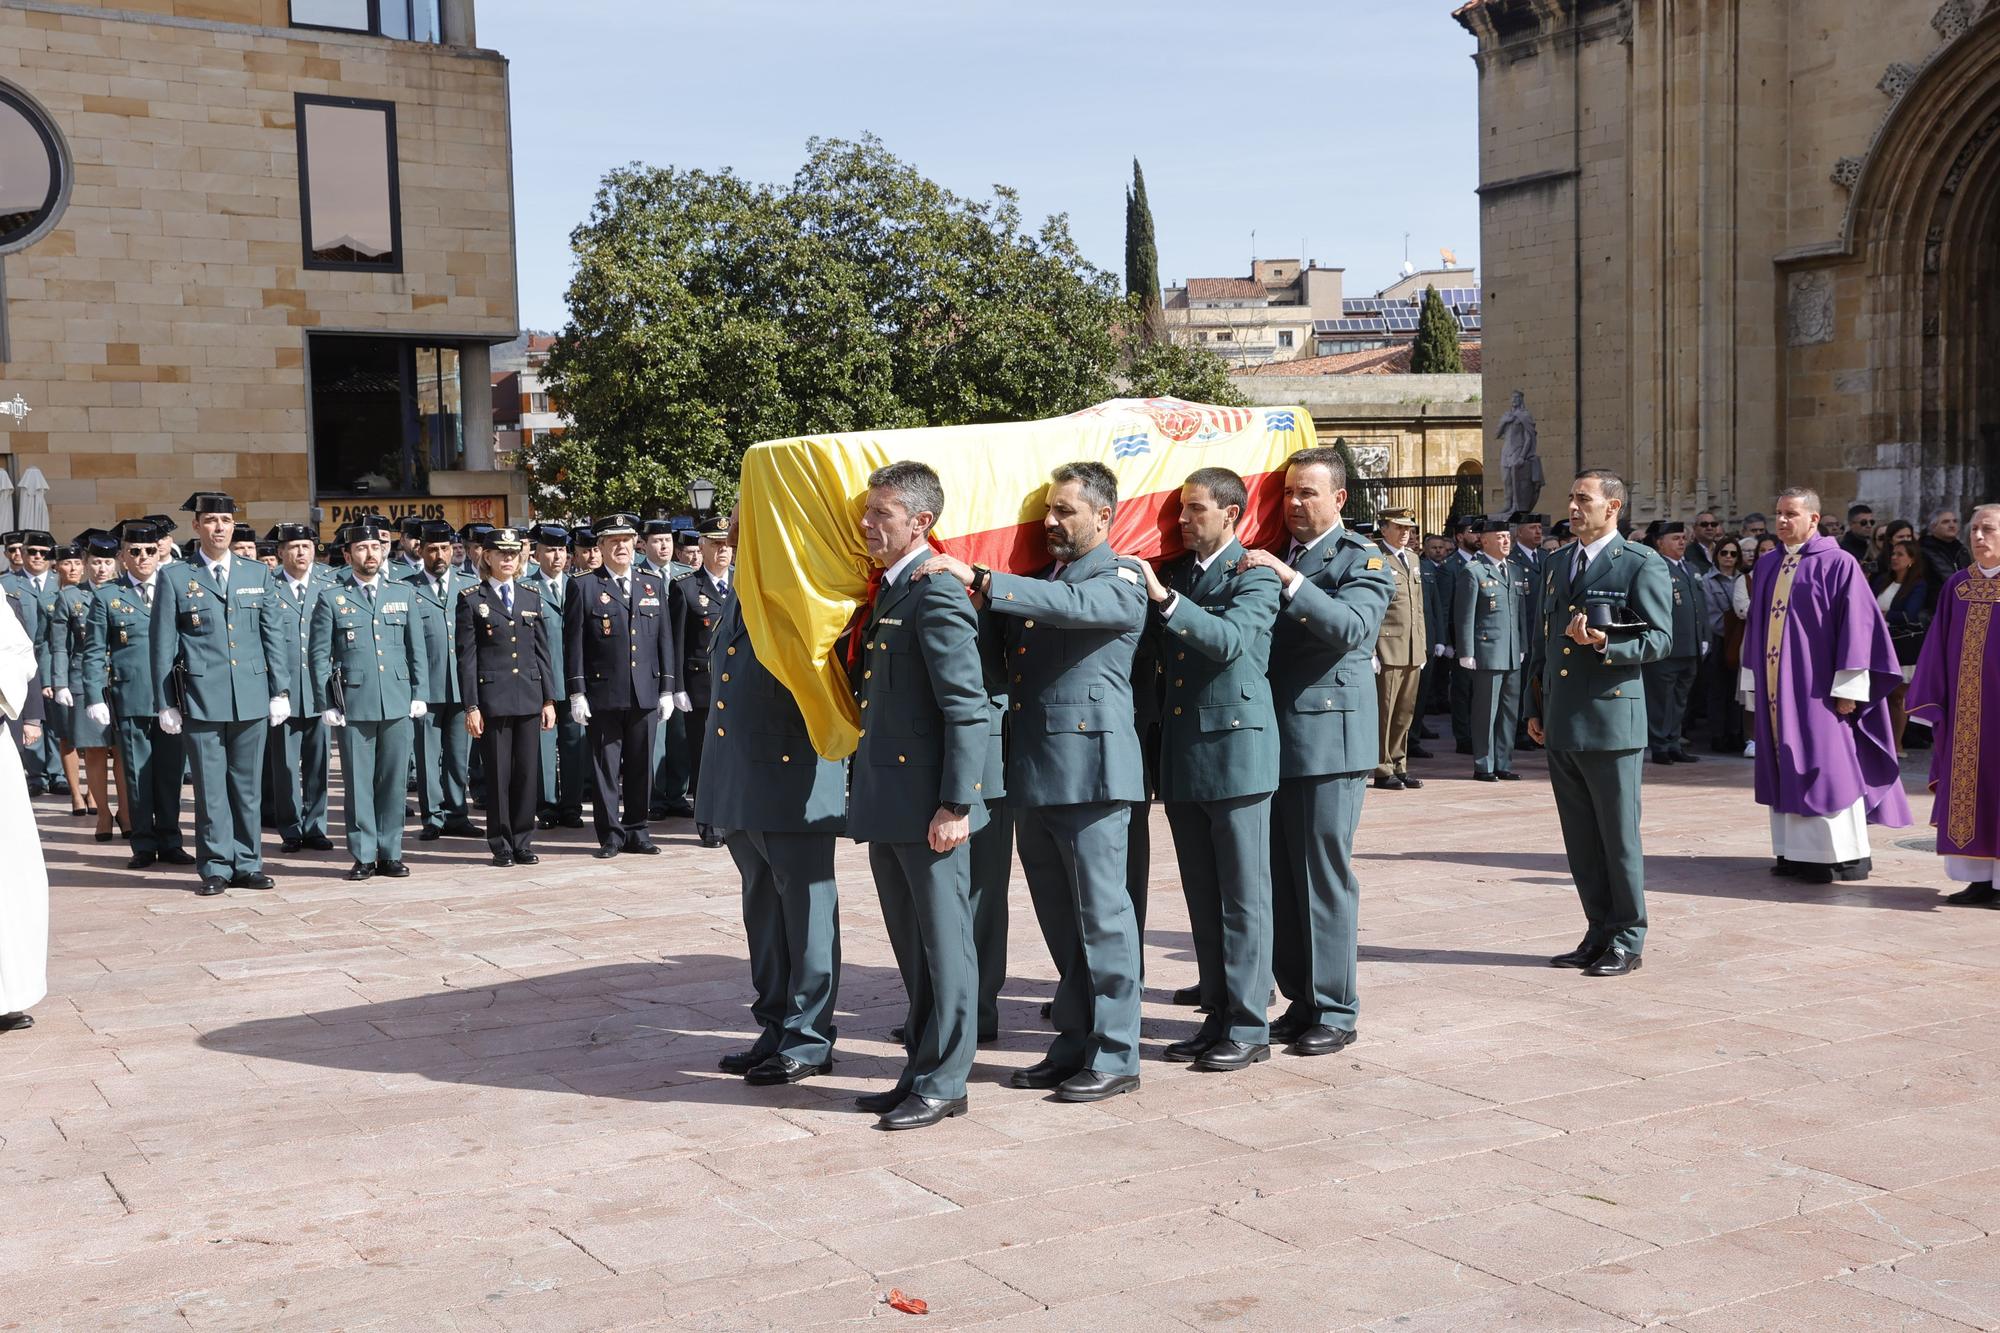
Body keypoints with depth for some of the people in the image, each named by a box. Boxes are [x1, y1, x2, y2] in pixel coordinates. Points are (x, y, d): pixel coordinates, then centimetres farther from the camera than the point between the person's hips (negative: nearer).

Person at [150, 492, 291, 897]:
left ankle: (248, 863, 16)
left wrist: (280, 691, 5)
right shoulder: (175, 580, 3)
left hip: (252, 697, 2)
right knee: (211, 787, 1)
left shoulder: (258, 574, 10)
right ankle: (216, 867, 9)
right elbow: (163, 647, 3)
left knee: (248, 785, 8)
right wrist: (166, 704, -1)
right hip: (201, 699, -2)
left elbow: (274, 636, 10)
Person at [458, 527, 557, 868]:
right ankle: (501, 845, 11)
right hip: (492, 697, -3)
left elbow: (542, 651, 11)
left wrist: (549, 699, 6)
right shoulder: (471, 599, -1)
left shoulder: (532, 597, 11)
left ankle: (523, 842, 15)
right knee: (498, 774, 2)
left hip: (529, 698, 3)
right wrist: (471, 706, -8)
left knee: (527, 772, 5)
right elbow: (466, 657, -3)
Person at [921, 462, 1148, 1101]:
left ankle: (1115, 1056, 5)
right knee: (1060, 921, 14)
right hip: (1033, 773, 8)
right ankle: (1075, 1043, 23)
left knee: (1102, 916, -2)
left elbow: (1071, 605, -25)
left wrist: (978, 579, -29)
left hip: (1088, 771, -8)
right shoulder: (1041, 578, 19)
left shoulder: (1121, 581, -4)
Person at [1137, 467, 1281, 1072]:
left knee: (1243, 897, -1)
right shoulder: (1175, 573, 15)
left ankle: (1249, 1028, 6)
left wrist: (1165, 598, -28)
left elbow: (1231, 639, -23)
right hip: (1183, 755, 7)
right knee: (1202, 899, 12)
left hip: (1235, 749, -7)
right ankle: (1218, 1017, 21)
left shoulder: (1254, 576, -6)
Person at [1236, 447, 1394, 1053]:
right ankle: (1299, 1000, 18)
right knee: (1279, 877, 9)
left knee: (1324, 877, -3)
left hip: (1328, 737, -6)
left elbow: (1351, 627, -20)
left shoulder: (1362, 561, -2)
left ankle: (1335, 1010, 5)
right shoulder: (1268, 557, 17)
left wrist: (1290, 579, -27)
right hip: (1270, 739, 6)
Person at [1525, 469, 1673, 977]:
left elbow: (1658, 640, -9)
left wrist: (1604, 644, -24)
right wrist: (1536, 708, 17)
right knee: (1580, 838, 11)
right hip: (1561, 725, 7)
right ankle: (1599, 933, 21)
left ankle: (1628, 940, 10)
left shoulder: (1642, 565, -4)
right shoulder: (1558, 566, 17)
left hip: (1612, 720, -7)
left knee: (1619, 835, 0)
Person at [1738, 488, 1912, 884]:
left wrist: (1847, 689, -15)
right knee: (1786, 769, 8)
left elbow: (1857, 626, -11)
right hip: (1777, 690, 6)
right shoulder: (1767, 568, 12)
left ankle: (1844, 856, 1)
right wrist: (1753, 682, 13)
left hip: (1816, 689, -6)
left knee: (1824, 767, -6)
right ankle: (1795, 852, 14)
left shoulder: (1838, 564, -7)